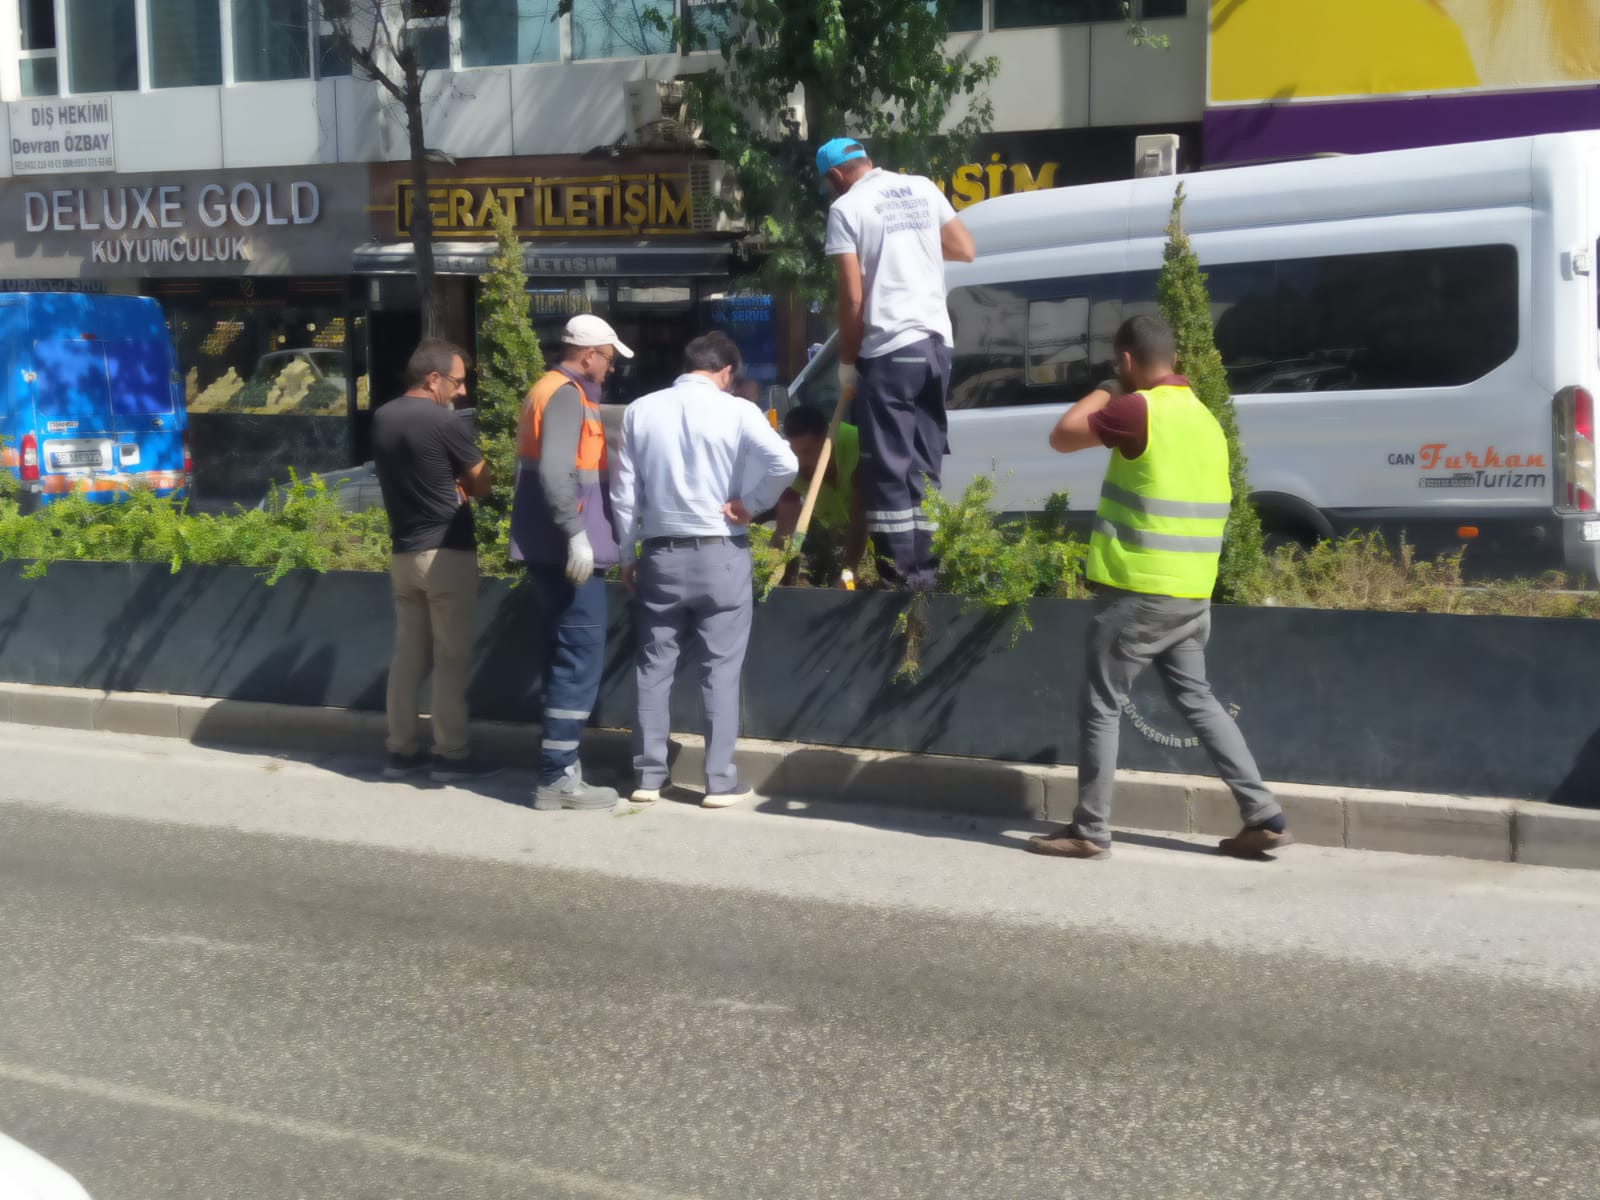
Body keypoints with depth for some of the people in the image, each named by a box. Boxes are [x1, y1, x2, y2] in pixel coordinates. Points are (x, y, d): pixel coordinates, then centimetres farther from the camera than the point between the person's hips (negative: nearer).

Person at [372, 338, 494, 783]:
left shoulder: (382, 419, 7)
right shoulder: (444, 422, -15)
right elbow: (482, 484, -5)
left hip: (403, 552, 7)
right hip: (447, 553, -7)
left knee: (407, 653, 12)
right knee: (452, 658, 0)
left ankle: (401, 751, 14)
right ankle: (451, 755, 3)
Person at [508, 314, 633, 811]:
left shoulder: (548, 391, 18)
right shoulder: (567, 396, -14)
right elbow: (555, 472, -25)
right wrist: (576, 533, -25)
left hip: (549, 549, 10)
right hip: (568, 551, -10)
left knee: (566, 658, 14)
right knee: (581, 659, -8)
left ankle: (560, 767, 17)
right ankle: (558, 777, -7)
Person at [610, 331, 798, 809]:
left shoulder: (640, 411, 2)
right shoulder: (737, 411, -7)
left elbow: (624, 492, 3)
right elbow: (784, 463, -21)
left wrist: (626, 555, 12)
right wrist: (749, 505, -6)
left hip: (661, 554, 2)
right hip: (720, 554, -2)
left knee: (655, 667, 10)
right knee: (721, 669, 4)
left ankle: (648, 775, 13)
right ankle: (720, 781, 5)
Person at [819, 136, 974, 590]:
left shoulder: (846, 208, -5)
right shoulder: (922, 188, 11)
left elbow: (852, 297, -9)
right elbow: (966, 251, 16)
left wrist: (846, 362, 0)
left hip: (889, 350, -6)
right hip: (936, 342, 6)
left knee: (889, 468, -3)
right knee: (924, 464, 11)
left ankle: (899, 576, -5)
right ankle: (924, 569, 10)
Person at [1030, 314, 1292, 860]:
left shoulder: (1139, 411, -14)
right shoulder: (1204, 419, 13)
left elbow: (1062, 437, -8)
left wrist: (1100, 395, 7)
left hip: (1137, 590, -8)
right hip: (1192, 594, 8)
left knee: (1100, 705, 2)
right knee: (1196, 698, 16)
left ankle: (1089, 831, 6)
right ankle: (1263, 816, 11)